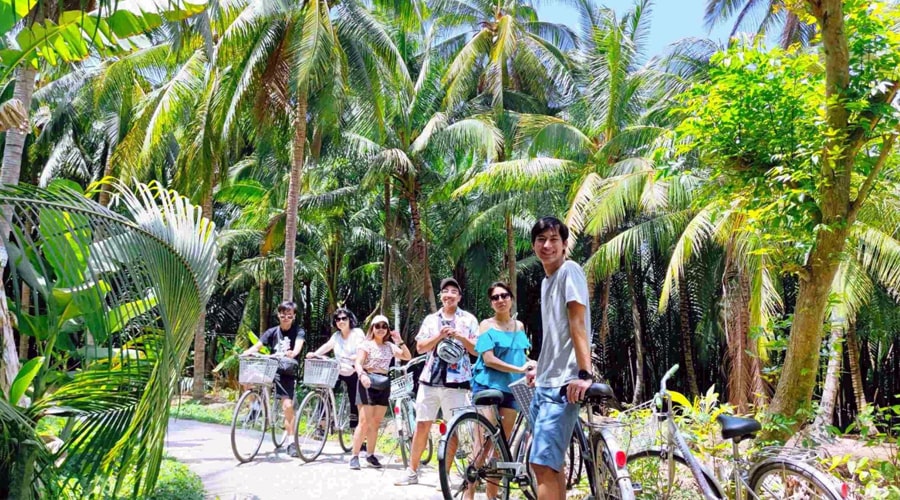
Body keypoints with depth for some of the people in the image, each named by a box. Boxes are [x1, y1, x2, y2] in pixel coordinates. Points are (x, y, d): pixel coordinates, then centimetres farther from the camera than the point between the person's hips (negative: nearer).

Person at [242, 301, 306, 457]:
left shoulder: (299, 331, -1)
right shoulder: (272, 332, 6)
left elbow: (298, 345, -21)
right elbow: (257, 346, -6)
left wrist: (293, 353, -44)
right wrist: (244, 353, -26)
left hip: (288, 372, -3)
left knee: (288, 405, -14)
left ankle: (291, 441, -4)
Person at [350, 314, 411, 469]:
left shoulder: (390, 346, 16)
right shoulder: (366, 344, 0)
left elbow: (407, 357, 10)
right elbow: (358, 363, -11)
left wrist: (400, 341, 0)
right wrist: (362, 375, -31)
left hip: (383, 384, 5)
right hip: (368, 383, -5)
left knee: (376, 423, 7)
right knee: (365, 422, -11)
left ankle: (370, 455, 17)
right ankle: (354, 456, -5)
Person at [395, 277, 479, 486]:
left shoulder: (468, 319, 5)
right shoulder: (431, 319, 12)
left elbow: (477, 350, 1)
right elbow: (420, 347, 4)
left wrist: (459, 336, -13)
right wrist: (440, 335, -10)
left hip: (456, 381, -2)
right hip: (430, 378, 2)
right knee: (421, 425, 5)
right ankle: (412, 472, 16)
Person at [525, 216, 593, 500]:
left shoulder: (569, 270, -8)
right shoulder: (546, 280, 17)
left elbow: (578, 324, -19)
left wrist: (584, 374, -26)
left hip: (562, 384, -10)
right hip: (544, 384, 10)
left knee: (542, 464, -14)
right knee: (551, 464, 15)